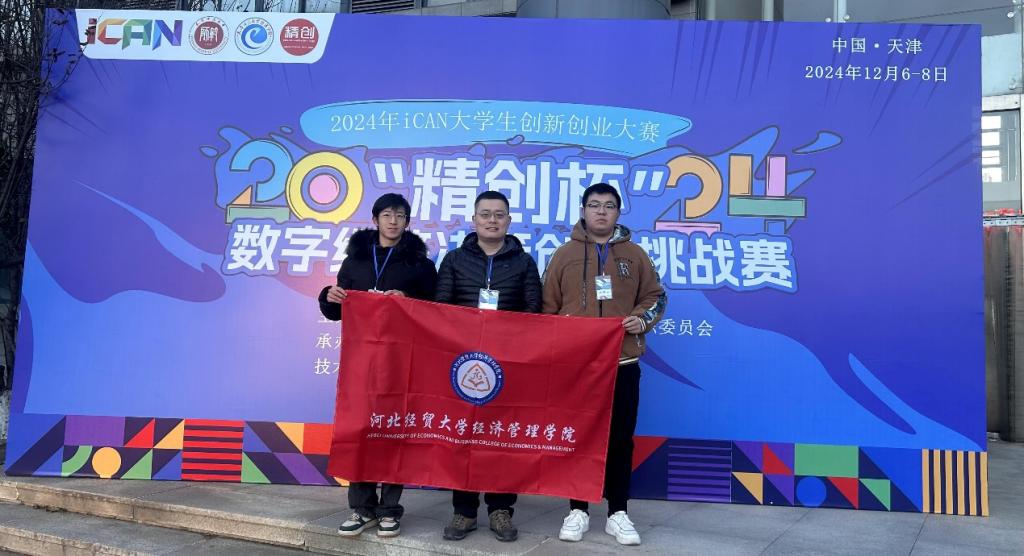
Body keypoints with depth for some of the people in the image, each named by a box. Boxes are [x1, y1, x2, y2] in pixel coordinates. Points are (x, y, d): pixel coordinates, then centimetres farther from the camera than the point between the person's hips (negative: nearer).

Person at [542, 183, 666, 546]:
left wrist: (643, 318, -8)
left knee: (620, 438, 5)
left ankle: (618, 513, 16)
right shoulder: (565, 254, 5)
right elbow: (548, 304, 5)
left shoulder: (634, 254, 8)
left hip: (622, 362, 1)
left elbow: (655, 296, 12)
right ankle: (578, 510, 18)